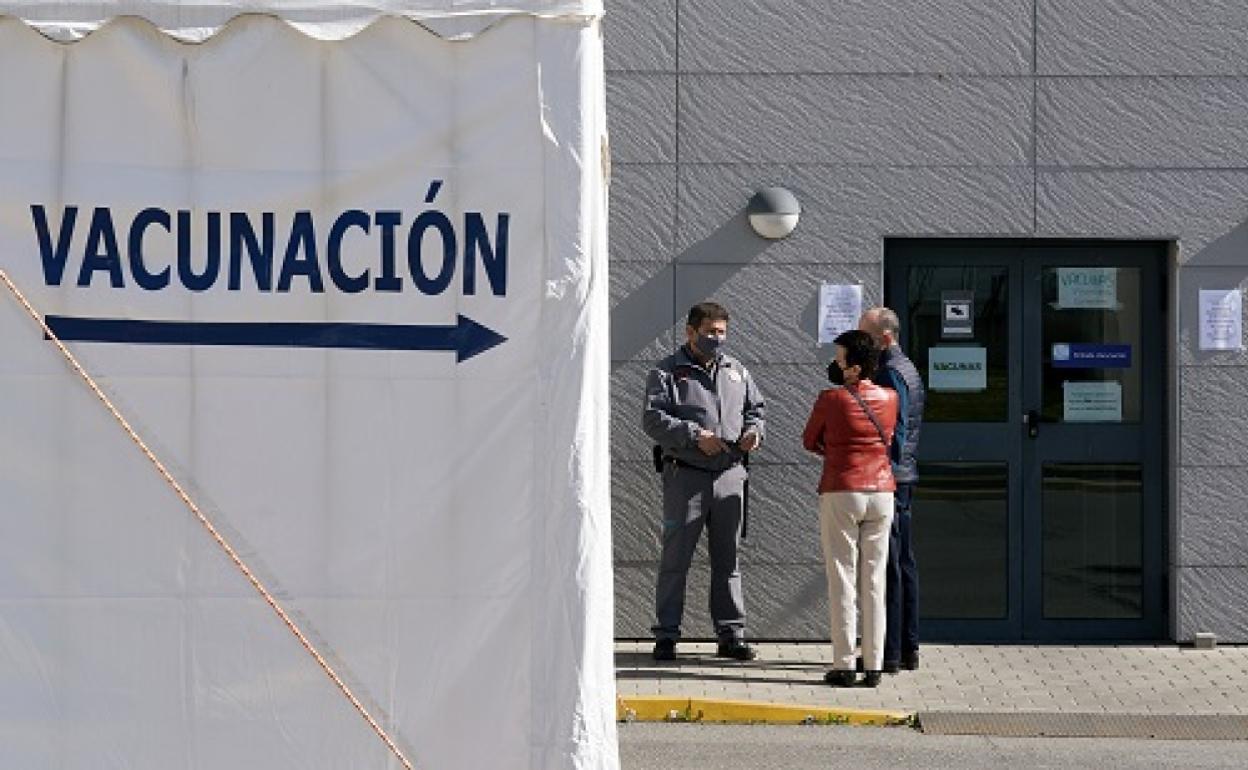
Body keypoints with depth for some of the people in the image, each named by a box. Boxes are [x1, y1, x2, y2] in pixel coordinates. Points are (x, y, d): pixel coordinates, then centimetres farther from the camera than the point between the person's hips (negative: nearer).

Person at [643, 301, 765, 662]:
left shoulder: (736, 370, 16)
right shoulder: (667, 372, 0)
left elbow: (755, 407, 23)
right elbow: (653, 419, -10)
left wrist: (753, 430, 0)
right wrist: (695, 436, -20)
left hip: (729, 474, 5)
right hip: (685, 475, -5)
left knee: (727, 558, 9)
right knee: (675, 557, -1)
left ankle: (731, 635, 14)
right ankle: (666, 635, 5)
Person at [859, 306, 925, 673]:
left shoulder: (890, 372, -14)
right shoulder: (907, 368, 18)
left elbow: (894, 433, -19)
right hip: (903, 477, 11)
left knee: (886, 565, -8)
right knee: (903, 563, 12)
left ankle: (888, 653, -7)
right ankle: (907, 648, 16)